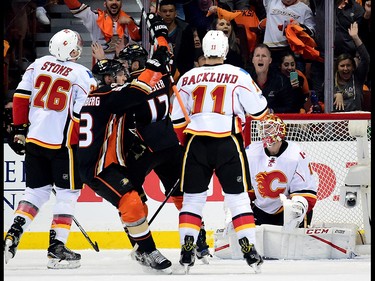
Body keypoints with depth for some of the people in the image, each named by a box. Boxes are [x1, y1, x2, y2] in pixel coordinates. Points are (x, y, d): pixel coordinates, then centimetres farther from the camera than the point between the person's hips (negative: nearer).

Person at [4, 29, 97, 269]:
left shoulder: (38, 65, 7)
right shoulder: (83, 75, -5)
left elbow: (21, 96, 5)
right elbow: (83, 114, -8)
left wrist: (18, 130, 12)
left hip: (34, 139, 5)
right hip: (63, 142, -5)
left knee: (37, 190, 16)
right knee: (68, 192, 5)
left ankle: (12, 237, 2)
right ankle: (57, 248, 0)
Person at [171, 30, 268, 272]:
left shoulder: (188, 78, 8)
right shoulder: (239, 76, -2)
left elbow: (177, 121, 13)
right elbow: (259, 110, 2)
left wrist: (184, 143, 28)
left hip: (196, 143, 2)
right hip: (228, 143, -2)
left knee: (193, 197, 10)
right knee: (238, 196, 5)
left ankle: (187, 250, 3)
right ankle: (249, 249, 0)